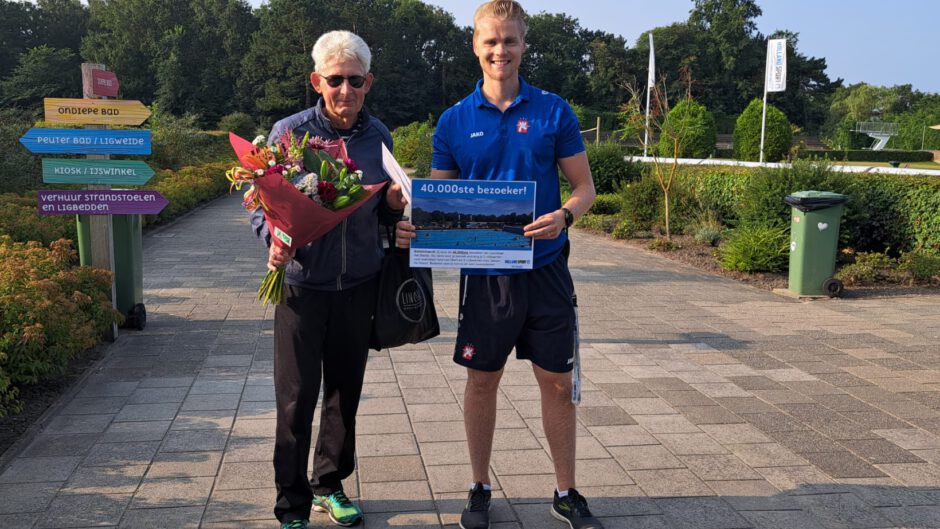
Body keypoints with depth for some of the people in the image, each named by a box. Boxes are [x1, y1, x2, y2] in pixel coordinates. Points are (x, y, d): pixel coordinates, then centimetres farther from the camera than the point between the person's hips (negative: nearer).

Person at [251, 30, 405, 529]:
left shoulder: (378, 136, 3)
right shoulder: (289, 132, -8)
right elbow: (262, 204, -4)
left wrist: (393, 204, -10)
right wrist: (275, 242, -23)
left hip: (359, 283, 4)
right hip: (303, 283, -3)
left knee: (345, 390, 14)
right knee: (296, 398, 1)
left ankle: (329, 484, 33)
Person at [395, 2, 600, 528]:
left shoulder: (554, 111, -1)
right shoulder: (455, 120, 1)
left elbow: (585, 187, 2)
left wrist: (564, 216, -20)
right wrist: (413, 228, -16)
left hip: (545, 268, 0)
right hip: (484, 272, 0)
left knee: (558, 381, 8)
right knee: (483, 380, 11)